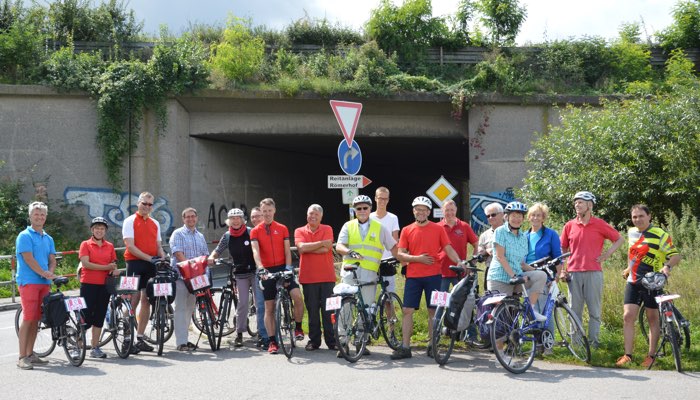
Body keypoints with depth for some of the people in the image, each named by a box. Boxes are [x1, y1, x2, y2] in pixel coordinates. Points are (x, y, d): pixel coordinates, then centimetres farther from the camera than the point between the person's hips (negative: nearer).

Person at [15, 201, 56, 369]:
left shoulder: (48, 238, 17)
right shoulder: (24, 236, -4)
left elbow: (52, 259, 13)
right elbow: (28, 259, -13)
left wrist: (50, 273, -7)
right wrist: (44, 273, -17)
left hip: (44, 283, 7)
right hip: (29, 281, -6)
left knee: (36, 319, 8)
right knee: (28, 318, -11)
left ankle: (30, 354, 14)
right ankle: (22, 357, -9)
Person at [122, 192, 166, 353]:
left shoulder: (155, 224, 17)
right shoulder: (130, 221, -2)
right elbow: (130, 246, -11)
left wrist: (164, 259, -2)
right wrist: (149, 258, -18)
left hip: (151, 266, 6)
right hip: (135, 263, -6)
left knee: (147, 301, 6)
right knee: (134, 300, -8)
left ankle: (140, 339, 13)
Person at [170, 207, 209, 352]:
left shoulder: (200, 236, 18)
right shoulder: (178, 234, -2)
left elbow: (205, 255, 17)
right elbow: (178, 253, -13)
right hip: (180, 275, -6)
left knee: (189, 308, 10)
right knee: (181, 308, -7)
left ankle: (185, 338, 18)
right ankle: (181, 342, -9)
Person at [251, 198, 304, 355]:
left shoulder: (282, 229, 8)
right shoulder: (255, 231, 4)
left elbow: (287, 250, 4)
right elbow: (255, 251, -10)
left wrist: (288, 267, -12)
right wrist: (260, 267, -27)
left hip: (282, 268, 0)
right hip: (267, 271, 0)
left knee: (297, 296, -21)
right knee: (269, 308, 3)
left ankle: (298, 327, 0)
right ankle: (272, 342, 8)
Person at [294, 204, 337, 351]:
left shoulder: (327, 229, 6)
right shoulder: (300, 231, 8)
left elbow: (326, 249, -9)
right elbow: (301, 247, -11)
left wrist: (307, 248, -8)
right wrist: (321, 243, -9)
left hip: (326, 277, -1)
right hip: (308, 277, 1)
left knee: (328, 310, 0)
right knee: (312, 311, 5)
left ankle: (331, 341, 5)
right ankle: (314, 341, 13)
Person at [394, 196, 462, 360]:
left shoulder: (438, 229, 4)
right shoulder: (407, 230, 6)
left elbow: (448, 249, 1)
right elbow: (400, 255, 3)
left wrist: (460, 262, -15)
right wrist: (417, 258, -13)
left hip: (433, 275, -1)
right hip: (413, 276, 1)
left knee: (433, 310, 3)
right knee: (407, 310, -1)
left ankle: (432, 346, 12)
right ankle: (405, 347, 3)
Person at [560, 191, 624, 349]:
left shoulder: (599, 225, 0)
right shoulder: (569, 226, 7)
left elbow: (620, 239, 9)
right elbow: (563, 249, 16)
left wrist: (607, 254, -1)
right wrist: (562, 270, 7)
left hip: (593, 273, -2)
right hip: (574, 273, 2)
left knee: (595, 311, 1)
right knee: (575, 311, 5)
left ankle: (593, 342, 7)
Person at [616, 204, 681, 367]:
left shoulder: (660, 235, -10)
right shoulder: (631, 233, 9)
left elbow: (675, 255, -14)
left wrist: (667, 266, -32)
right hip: (633, 282, 5)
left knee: (653, 319, 4)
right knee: (628, 317, -4)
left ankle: (651, 356, 12)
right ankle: (627, 355, -1)